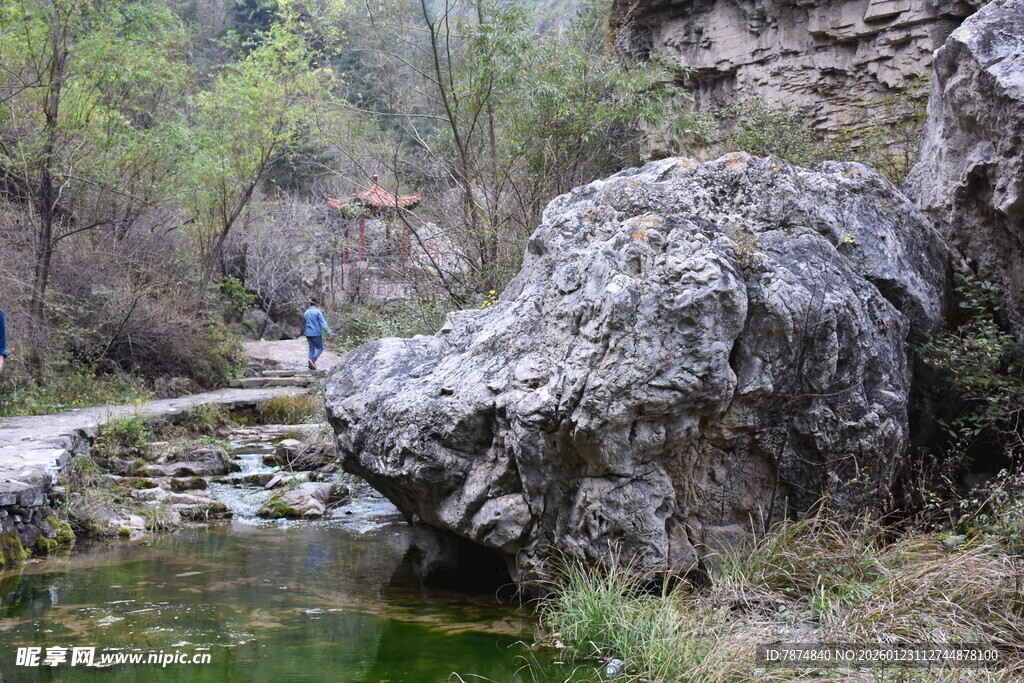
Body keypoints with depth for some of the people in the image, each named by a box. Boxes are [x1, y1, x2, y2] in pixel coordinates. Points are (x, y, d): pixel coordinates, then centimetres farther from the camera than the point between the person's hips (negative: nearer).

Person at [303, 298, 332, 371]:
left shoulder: (306, 313, 12)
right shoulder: (317, 312, -8)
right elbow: (323, 322, -14)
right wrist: (329, 332, -16)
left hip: (308, 334, 6)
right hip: (316, 333, -6)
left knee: (311, 349, 10)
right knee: (320, 348, 2)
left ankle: (311, 365, 4)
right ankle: (313, 360, -19)